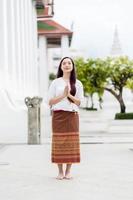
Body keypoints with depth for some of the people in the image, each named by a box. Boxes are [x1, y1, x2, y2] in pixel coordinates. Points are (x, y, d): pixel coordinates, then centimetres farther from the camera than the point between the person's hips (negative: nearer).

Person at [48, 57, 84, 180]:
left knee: (71, 142, -1)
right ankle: (60, 171, 5)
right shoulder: (55, 83, 6)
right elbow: (50, 102, 2)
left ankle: (68, 171, 7)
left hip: (72, 115, 1)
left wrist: (69, 95, -10)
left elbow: (79, 102, 7)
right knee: (59, 142, -2)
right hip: (58, 115, -1)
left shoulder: (77, 83, 9)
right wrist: (63, 95, -11)